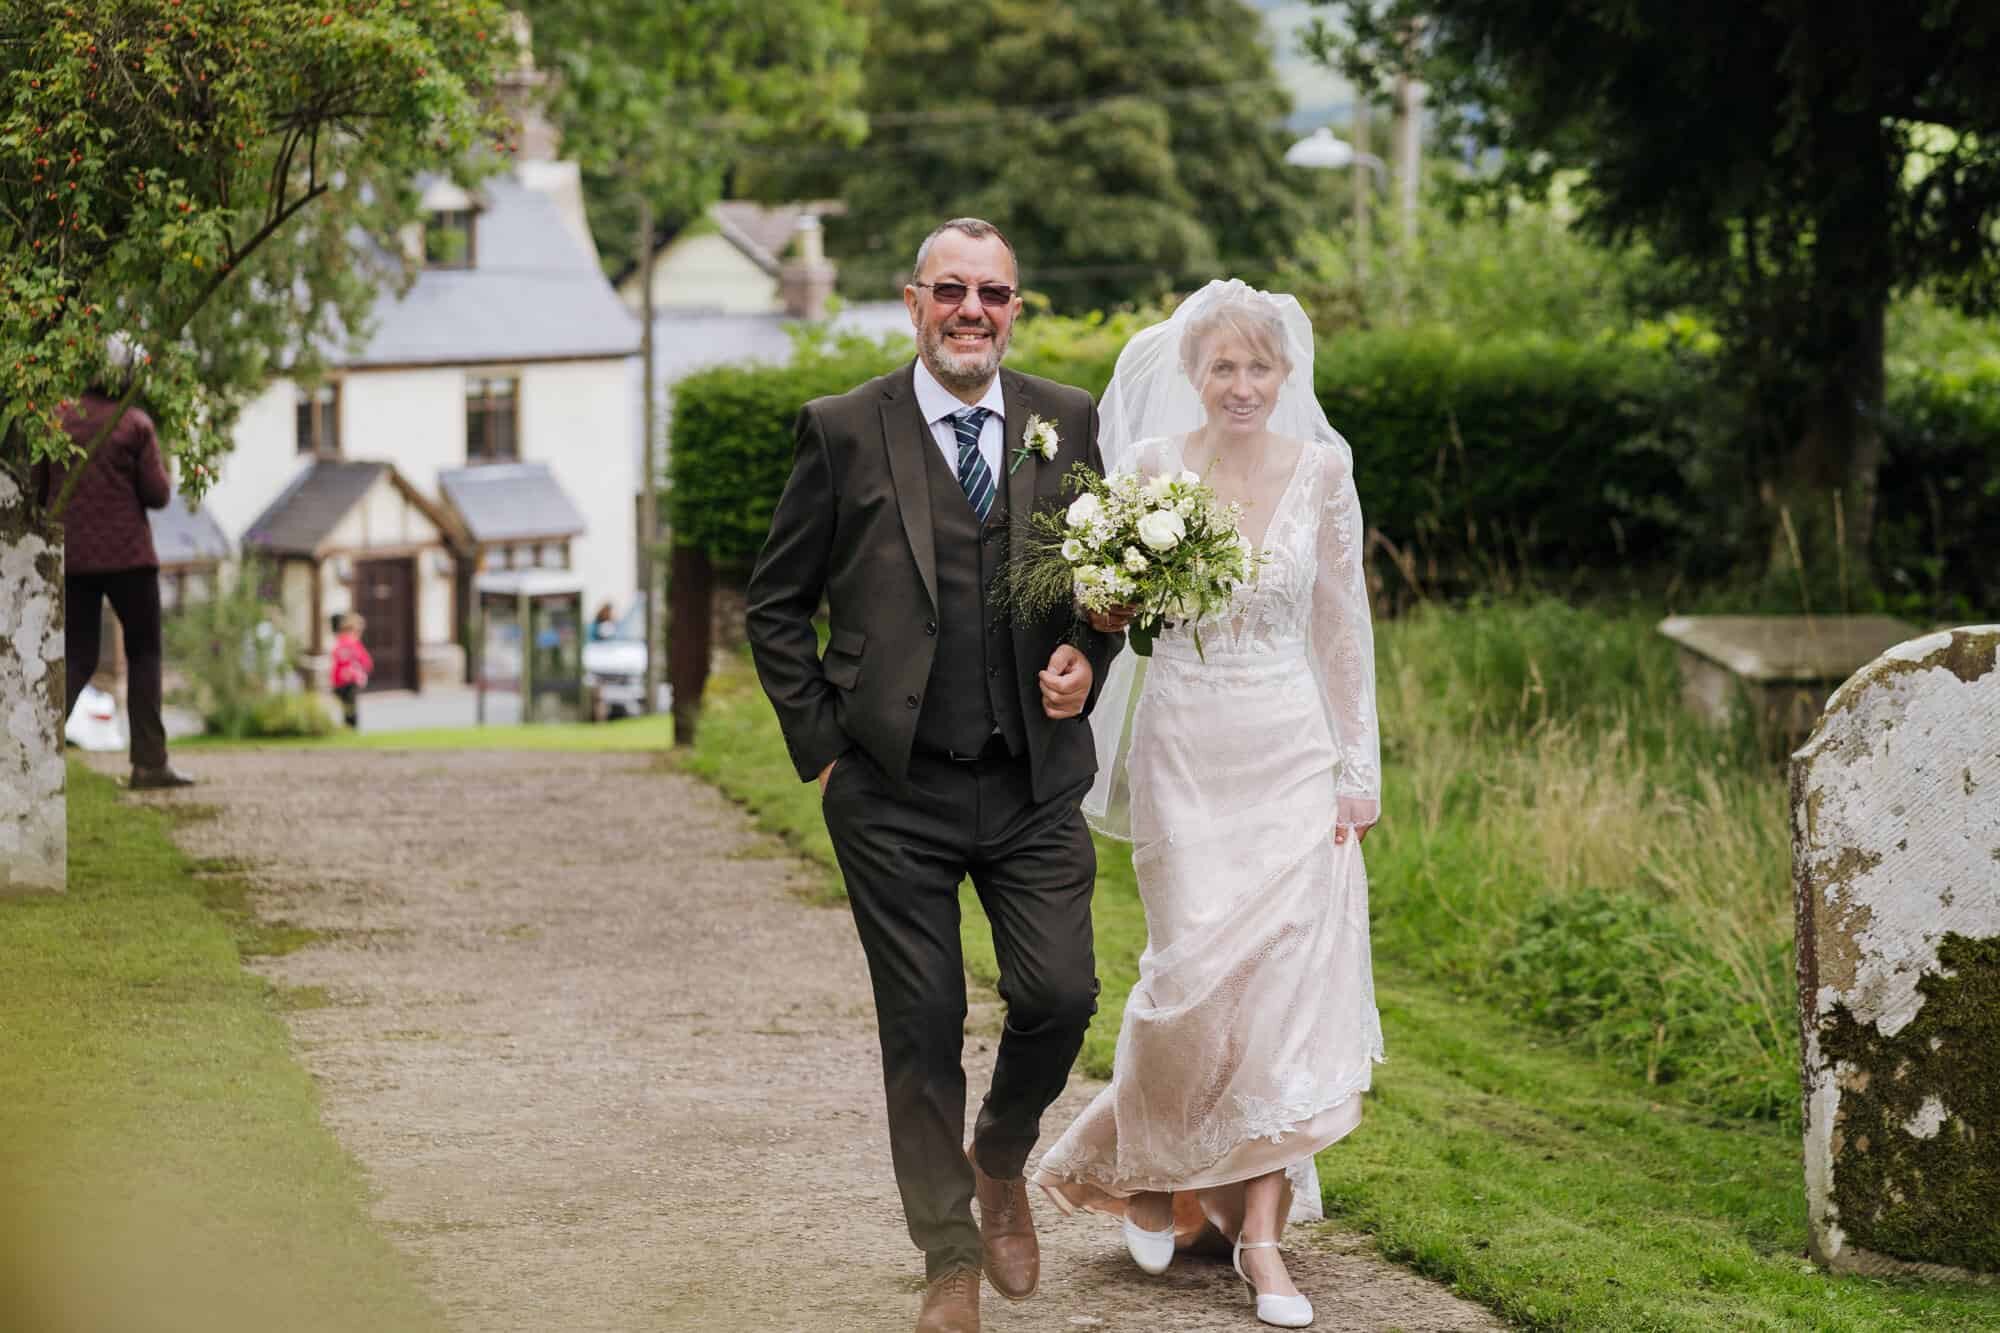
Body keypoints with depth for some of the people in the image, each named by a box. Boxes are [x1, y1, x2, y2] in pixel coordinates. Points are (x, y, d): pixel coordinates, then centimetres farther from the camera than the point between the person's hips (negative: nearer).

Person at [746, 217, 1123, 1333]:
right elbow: (776, 603, 5)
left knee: (1060, 997, -6)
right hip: (894, 790, -2)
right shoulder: (845, 431, -1)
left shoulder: (1072, 424, 6)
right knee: (923, 1026, 3)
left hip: (1036, 780, 2)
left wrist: (1089, 659, -2)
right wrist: (819, 744, 0)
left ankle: (1002, 1161, 26)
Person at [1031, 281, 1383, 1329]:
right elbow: (1111, 600, 6)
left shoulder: (1320, 469, 1)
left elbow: (1342, 622, 5)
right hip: (1184, 750, -1)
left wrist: (1358, 766, 2)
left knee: (1283, 977, -3)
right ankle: (1159, 1171, 23)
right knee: (1196, 975, -6)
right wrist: (1108, 604, -18)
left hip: (1291, 750, 1)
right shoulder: (1151, 467, -2)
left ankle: (1259, 1232, 3)